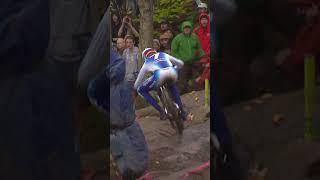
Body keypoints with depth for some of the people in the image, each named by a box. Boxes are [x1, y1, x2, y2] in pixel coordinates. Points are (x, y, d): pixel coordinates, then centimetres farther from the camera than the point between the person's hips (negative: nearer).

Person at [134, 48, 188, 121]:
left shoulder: (146, 63, 32)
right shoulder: (164, 55, 37)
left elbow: (137, 83, 37)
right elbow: (180, 63, 42)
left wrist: (136, 87, 58)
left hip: (160, 75, -4)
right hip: (173, 74, 4)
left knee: (141, 90, 20)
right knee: (172, 85, 41)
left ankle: (161, 112, 10)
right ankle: (182, 110, 31)